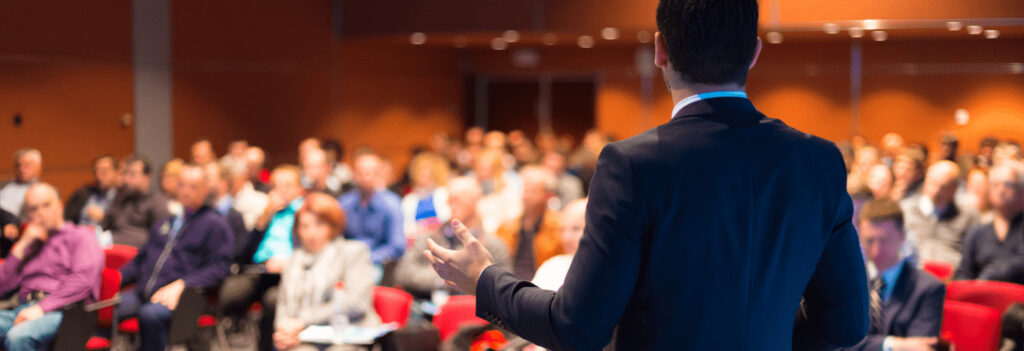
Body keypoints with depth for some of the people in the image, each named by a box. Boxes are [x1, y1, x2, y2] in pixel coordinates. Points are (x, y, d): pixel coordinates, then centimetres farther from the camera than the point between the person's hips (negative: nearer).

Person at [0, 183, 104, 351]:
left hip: (63, 311, -5)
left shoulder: (81, 236, 15)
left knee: (18, 336, -38)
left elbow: (83, 281, -4)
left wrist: (42, 308, -14)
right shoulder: (28, 245, 31)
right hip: (25, 310, 5)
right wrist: (21, 247, 12)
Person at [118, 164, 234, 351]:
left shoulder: (215, 224, 7)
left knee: (150, 314, -37)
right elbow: (140, 259, 31)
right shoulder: (166, 223, 27)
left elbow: (219, 268, -5)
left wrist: (181, 285, -17)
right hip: (143, 293, 6)